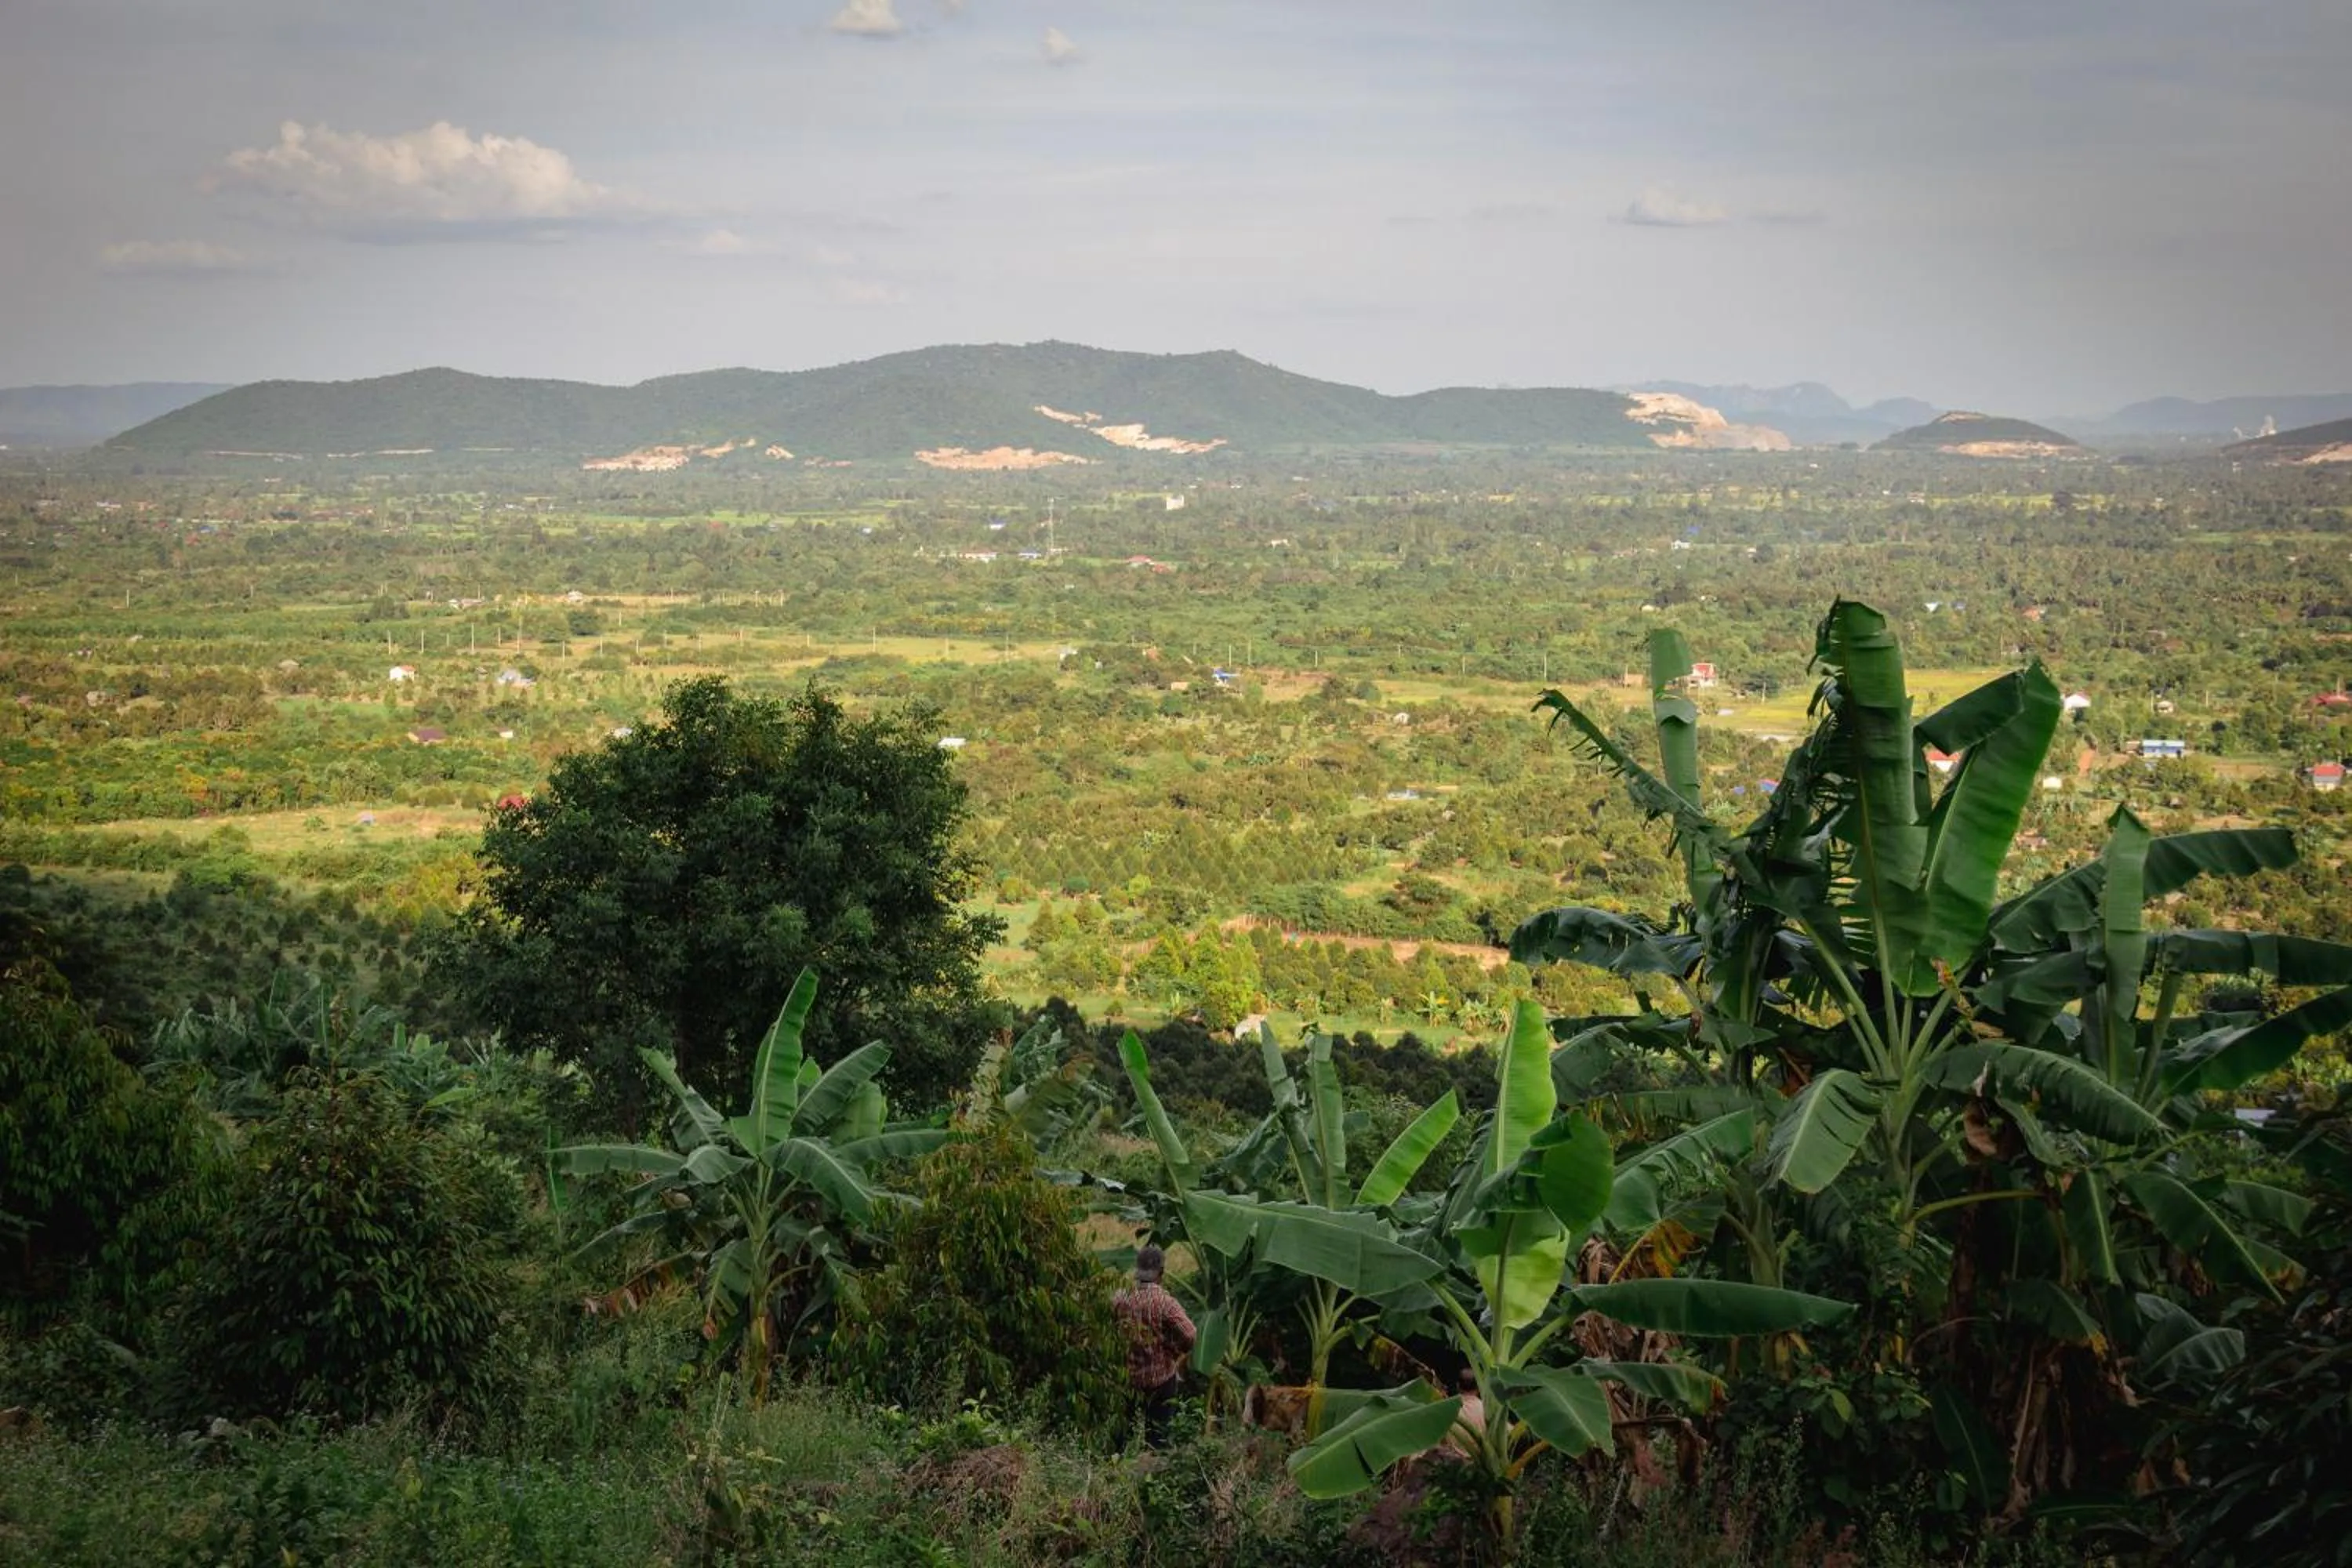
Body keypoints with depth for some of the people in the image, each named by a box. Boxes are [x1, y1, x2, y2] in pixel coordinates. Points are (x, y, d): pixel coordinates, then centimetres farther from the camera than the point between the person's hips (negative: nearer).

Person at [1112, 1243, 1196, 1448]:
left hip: (1130, 1375, 4)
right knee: (1158, 1431, 10)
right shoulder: (1166, 1303, -23)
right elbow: (1190, 1335, -28)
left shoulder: (1121, 1299, -10)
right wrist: (1176, 1352, -8)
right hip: (1161, 1375, -4)